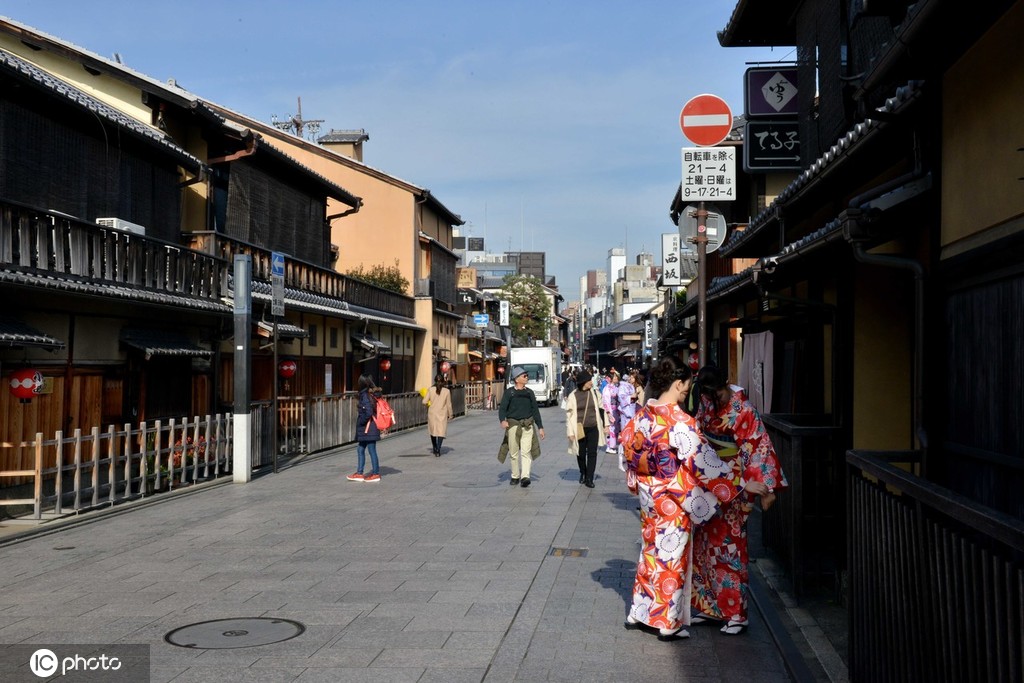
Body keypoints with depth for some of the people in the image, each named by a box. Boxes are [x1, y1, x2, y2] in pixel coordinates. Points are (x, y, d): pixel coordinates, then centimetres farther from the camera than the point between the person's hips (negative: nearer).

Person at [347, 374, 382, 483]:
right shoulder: (371, 395, 10)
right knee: (360, 449, 13)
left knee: (372, 450, 0)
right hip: (365, 429, 10)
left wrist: (361, 422, -13)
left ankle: (375, 474, 8)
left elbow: (368, 413, -26)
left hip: (368, 428, -10)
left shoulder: (365, 396, -18)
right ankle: (359, 473, 17)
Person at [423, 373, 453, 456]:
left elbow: (424, 402, -9)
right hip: (442, 414, -1)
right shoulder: (446, 391, -8)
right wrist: (450, 415, 10)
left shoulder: (430, 390, -7)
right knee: (441, 431, 3)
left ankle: (435, 449, 31)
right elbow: (448, 405, -3)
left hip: (432, 413, 2)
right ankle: (438, 450, -10)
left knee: (433, 431, 19)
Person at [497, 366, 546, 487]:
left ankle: (525, 476, -17)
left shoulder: (529, 392, 10)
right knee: (514, 453, 6)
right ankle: (515, 476, 19)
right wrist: (502, 420, -26)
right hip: (513, 425, -1)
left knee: (526, 451, -11)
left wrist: (540, 427, 12)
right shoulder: (509, 392, 1)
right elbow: (502, 408, -6)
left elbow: (535, 410, 15)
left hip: (527, 425, 1)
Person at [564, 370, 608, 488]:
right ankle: (583, 474, 34)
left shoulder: (595, 393, 3)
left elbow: (601, 409, 10)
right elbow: (569, 414, -3)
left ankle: (589, 479, -1)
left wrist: (605, 425, 8)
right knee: (581, 454, 11)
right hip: (580, 429, -1)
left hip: (593, 429, 1)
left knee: (592, 453, -4)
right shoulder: (573, 396, -5)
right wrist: (570, 432, -6)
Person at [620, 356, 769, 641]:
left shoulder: (641, 415, 0)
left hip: (648, 496, 7)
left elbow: (628, 446, 11)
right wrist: (743, 483, -15)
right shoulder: (678, 421, -22)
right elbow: (704, 460, -21)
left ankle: (638, 613, 28)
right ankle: (668, 624, 12)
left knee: (651, 551, 19)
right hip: (673, 500, -7)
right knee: (671, 556, 3)